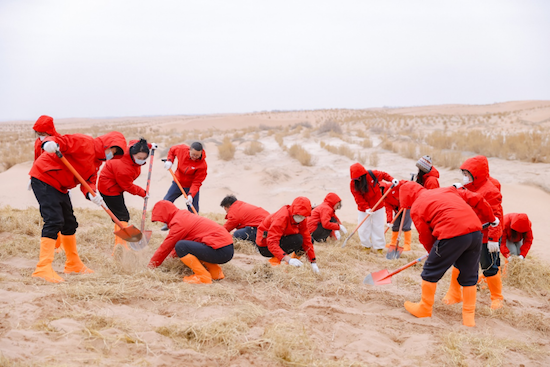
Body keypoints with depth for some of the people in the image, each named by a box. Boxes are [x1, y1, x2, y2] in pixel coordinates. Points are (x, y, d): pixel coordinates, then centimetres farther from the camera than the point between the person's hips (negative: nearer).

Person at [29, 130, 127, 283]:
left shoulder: (97, 162, 13)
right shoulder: (84, 143, -14)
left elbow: (89, 181, 3)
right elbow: (61, 141, -25)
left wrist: (91, 194, -19)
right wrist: (50, 143, -48)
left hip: (60, 187, 11)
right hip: (44, 178, -10)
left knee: (69, 223, 17)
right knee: (54, 221, -20)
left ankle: (73, 264, 32)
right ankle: (43, 268, -24)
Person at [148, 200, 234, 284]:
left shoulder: (179, 223, -9)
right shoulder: (184, 216, 19)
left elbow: (165, 247, -3)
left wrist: (151, 266, 7)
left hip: (220, 251, -10)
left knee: (180, 247, -14)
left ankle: (204, 277, -10)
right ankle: (216, 271, 16)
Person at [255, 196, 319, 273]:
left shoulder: (302, 219, -5)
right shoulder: (282, 217, -29)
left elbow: (307, 240, -2)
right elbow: (271, 243, -38)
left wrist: (313, 262, -8)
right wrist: (288, 259, -50)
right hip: (265, 247, -8)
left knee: (309, 238, -3)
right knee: (297, 240, -29)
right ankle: (274, 261, -18)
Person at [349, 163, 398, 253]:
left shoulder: (372, 174, -16)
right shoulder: (353, 184, -15)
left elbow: (383, 175, 5)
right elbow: (359, 198, -18)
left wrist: (391, 179, -10)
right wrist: (366, 208, -29)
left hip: (378, 207, 0)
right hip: (364, 210, 1)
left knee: (378, 227, 4)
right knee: (363, 229, 2)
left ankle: (379, 247, 15)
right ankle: (367, 246, 22)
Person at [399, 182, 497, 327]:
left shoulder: (416, 208, 10)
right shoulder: (447, 190, 26)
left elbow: (425, 237, 12)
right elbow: (476, 199, 24)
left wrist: (435, 253, 28)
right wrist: (491, 218, 37)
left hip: (453, 235, -6)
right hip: (476, 230, 7)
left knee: (431, 271, 13)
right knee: (469, 276, 18)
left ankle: (424, 309, 28)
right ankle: (469, 317, 22)